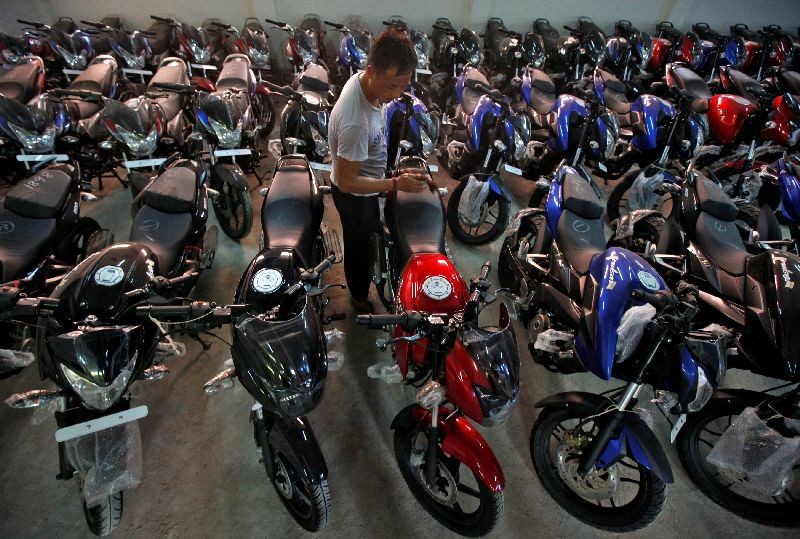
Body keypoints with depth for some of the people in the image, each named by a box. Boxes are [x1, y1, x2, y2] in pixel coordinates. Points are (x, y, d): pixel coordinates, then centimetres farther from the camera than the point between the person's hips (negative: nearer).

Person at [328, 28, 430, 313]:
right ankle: (360, 298, 44)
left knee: (368, 236, 32)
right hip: (354, 194, -8)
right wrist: (396, 184, -33)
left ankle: (363, 276, 61)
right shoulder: (355, 122, -41)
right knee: (358, 246, 16)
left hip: (366, 185, 9)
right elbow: (346, 182, -32)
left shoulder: (362, 80, -14)